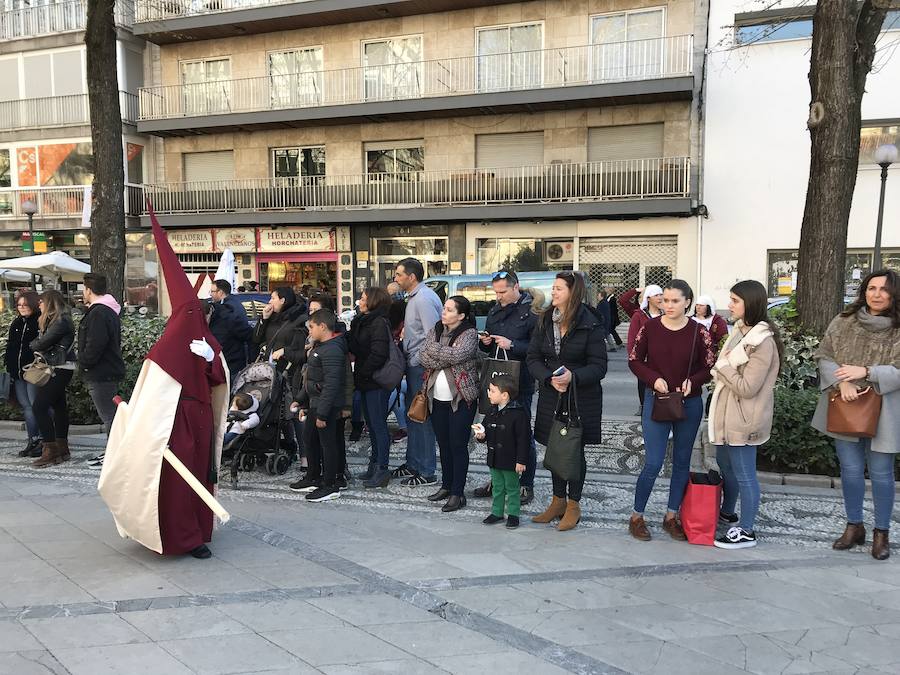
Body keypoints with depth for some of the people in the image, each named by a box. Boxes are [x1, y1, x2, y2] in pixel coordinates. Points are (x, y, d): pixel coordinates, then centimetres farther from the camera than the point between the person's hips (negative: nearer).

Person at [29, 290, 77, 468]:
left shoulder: (61, 322, -16)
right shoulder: (53, 320, 17)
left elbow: (42, 343, -15)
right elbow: (42, 340, 13)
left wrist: (32, 344, 4)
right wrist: (37, 344, -7)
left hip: (60, 369, -10)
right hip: (57, 369, 10)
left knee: (39, 406, -11)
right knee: (59, 406, 12)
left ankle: (50, 450, -8)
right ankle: (62, 449, 18)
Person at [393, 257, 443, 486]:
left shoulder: (424, 299, -17)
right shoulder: (413, 297, 15)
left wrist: (427, 369, -19)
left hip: (422, 366, -10)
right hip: (413, 364, 10)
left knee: (422, 418, -3)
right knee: (412, 416, 17)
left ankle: (427, 473, 6)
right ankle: (413, 463, 29)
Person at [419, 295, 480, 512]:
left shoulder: (469, 334, -8)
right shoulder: (435, 331, 8)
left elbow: (458, 355, -26)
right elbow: (423, 357, -5)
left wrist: (434, 348, -12)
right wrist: (449, 358, -16)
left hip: (461, 398, -6)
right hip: (438, 398, 6)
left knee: (458, 445, -1)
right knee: (444, 445, 15)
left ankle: (457, 494, 7)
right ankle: (446, 486, 28)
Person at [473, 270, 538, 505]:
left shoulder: (531, 311, -9)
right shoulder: (495, 311, 14)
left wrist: (512, 345, -22)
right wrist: (485, 342, 1)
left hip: (520, 382, -7)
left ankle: (526, 485, 14)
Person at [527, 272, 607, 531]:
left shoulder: (590, 325, -11)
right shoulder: (545, 322, 3)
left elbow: (599, 366, -12)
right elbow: (533, 358, 1)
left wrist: (573, 377, -27)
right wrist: (549, 378, -16)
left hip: (581, 398, -4)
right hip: (551, 396, 4)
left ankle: (573, 505, 22)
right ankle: (558, 501, 28)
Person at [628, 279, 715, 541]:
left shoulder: (699, 332, -5)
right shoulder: (650, 327, -5)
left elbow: (710, 367, 0)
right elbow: (634, 360, 1)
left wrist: (692, 382, -19)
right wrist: (653, 379, -15)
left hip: (690, 403, 2)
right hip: (656, 401, -2)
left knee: (682, 462, 11)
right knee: (653, 463, -5)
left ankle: (671, 517, 26)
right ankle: (636, 517, 12)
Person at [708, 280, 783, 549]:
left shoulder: (763, 343, -22)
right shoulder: (742, 331, 7)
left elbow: (747, 388, -23)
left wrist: (723, 365, -18)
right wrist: (721, 377, 4)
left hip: (743, 418, -10)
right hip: (728, 413, 10)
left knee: (744, 474, 2)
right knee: (725, 464, 23)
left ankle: (746, 531, 14)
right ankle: (727, 513, 42)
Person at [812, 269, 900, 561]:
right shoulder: (843, 322, 1)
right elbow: (824, 357, -2)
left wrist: (865, 371, -24)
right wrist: (842, 382, -18)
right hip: (845, 408, 2)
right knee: (850, 469, 11)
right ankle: (854, 526, 27)